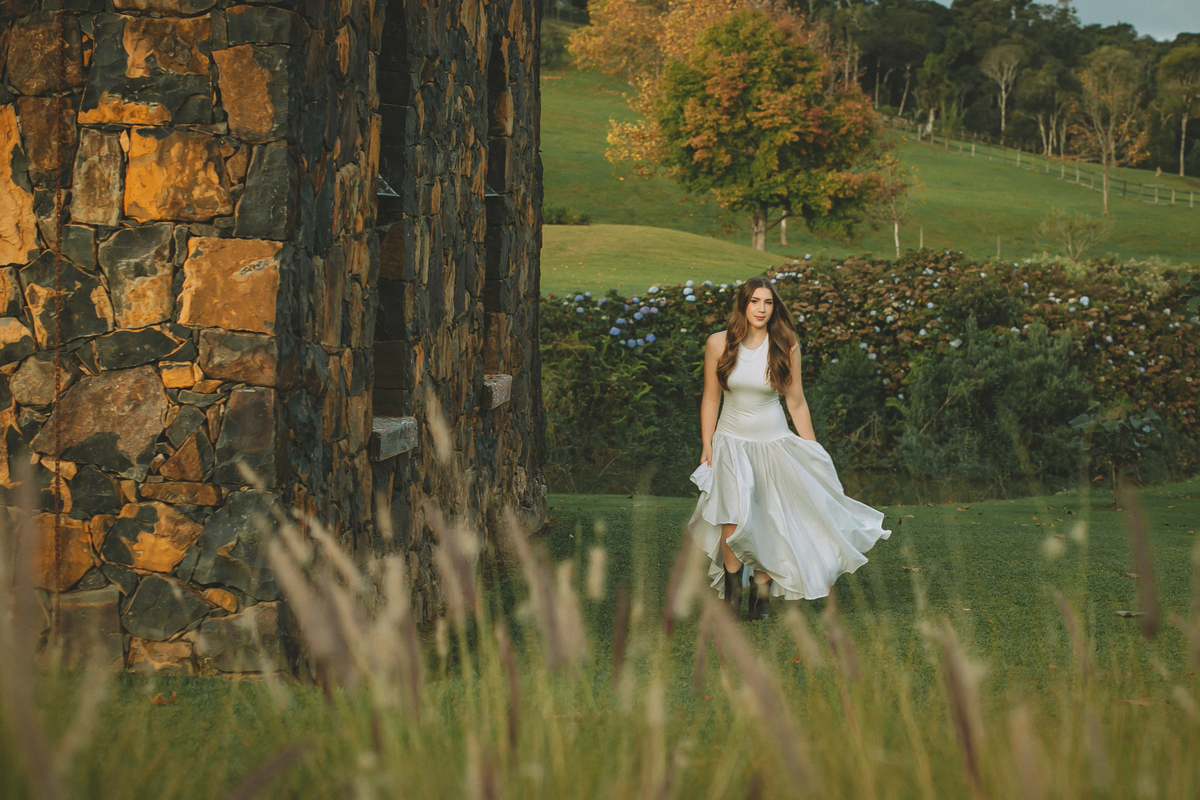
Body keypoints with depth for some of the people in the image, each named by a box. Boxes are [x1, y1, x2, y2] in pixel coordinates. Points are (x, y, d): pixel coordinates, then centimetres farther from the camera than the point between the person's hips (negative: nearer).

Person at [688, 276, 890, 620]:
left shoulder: (786, 347, -6)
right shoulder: (719, 344, -6)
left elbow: (796, 403, 2)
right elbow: (711, 399, 3)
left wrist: (813, 452, 5)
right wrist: (707, 446, 0)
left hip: (773, 443, 1)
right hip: (731, 441, -1)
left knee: (768, 524, 1)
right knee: (734, 519, -18)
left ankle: (762, 595, 17)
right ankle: (732, 594, -1)